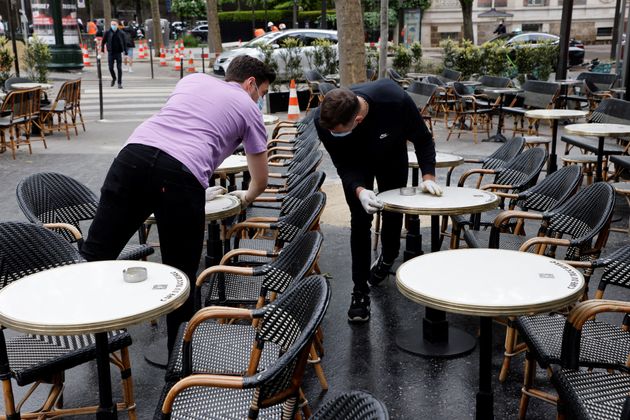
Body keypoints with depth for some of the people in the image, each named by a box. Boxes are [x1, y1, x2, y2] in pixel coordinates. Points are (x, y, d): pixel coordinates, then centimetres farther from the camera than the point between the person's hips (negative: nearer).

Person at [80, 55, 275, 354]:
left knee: (97, 252, 6)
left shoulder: (193, 79, 32)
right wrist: (246, 197, 51)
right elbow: (261, 180, 27)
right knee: (181, 274, 10)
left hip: (134, 152, 4)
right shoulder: (248, 108, 21)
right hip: (182, 173, -4)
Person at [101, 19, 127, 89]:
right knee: (111, 68, 1)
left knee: (119, 68, -2)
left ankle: (119, 83, 6)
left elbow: (124, 43, 6)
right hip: (110, 53, 0)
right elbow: (103, 41, 7)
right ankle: (114, 78, 29)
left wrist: (125, 52, 2)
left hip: (118, 53, 0)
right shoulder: (107, 32, 0)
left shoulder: (121, 33, 2)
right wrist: (102, 49, 4)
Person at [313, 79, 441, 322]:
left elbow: (422, 138, -23)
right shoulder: (324, 120, -38)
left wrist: (428, 175, -33)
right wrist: (359, 190, -43)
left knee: (392, 213, 14)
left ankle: (387, 259, 46)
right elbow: (342, 164, -25)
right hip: (356, 166, -1)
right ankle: (360, 291, -1)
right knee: (360, 220, -10)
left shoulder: (395, 99, -42)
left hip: (392, 159, 1)